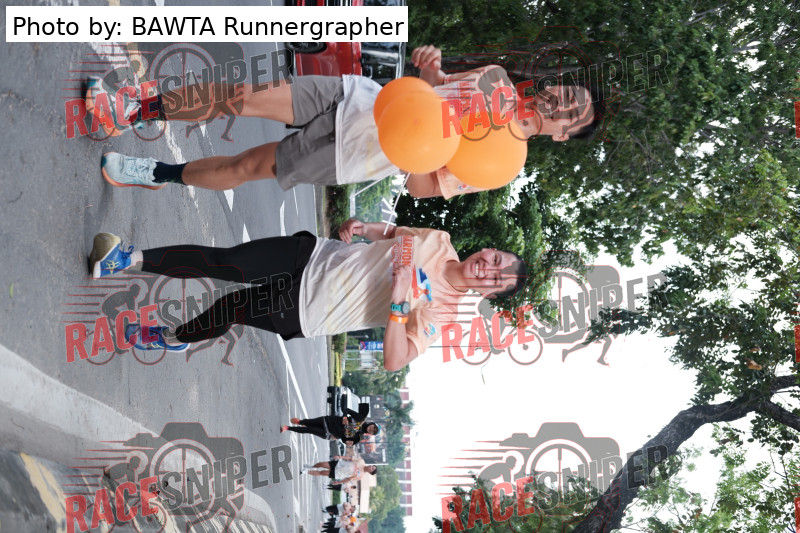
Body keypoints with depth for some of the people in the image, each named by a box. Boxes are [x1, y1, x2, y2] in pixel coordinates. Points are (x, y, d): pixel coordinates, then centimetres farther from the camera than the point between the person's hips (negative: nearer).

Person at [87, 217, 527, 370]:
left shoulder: (438, 313, -11)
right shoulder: (439, 243, 2)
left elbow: (394, 361, -22)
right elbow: (392, 233, 20)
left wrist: (399, 301, -33)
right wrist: (361, 227, -2)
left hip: (303, 314, -3)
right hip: (312, 256, 3)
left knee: (235, 306, -9)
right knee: (224, 262, -15)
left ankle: (177, 338, 19)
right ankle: (133, 259, -5)